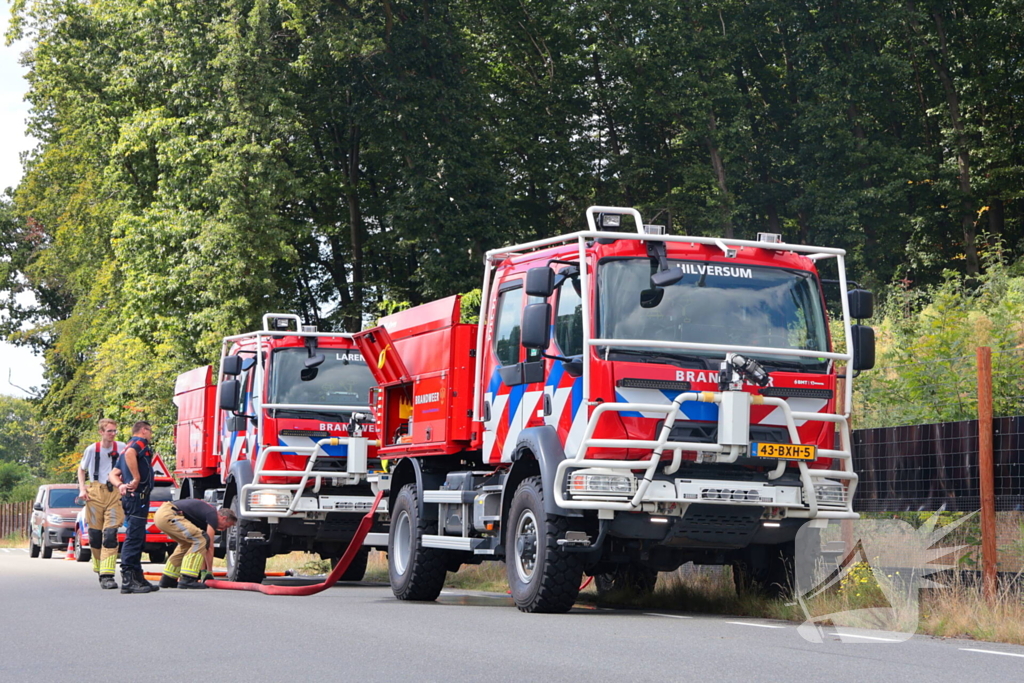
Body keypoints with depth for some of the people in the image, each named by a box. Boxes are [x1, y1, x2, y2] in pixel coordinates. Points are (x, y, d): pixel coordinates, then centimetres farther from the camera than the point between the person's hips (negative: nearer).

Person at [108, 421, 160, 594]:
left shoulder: (129, 446, 26)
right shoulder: (140, 442, -2)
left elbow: (113, 474, 21)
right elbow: (130, 454, -26)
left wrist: (120, 485, 2)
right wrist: (137, 478, -21)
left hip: (130, 496, 10)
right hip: (138, 495, -10)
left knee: (137, 538, 14)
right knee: (134, 537, -13)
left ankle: (138, 578, 18)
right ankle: (128, 580, -18)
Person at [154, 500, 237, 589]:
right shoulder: (213, 515, -2)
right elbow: (209, 546, -2)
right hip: (167, 515, -11)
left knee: (186, 544, 24)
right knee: (200, 540, -11)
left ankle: (167, 579, 27)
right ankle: (187, 579, -13)